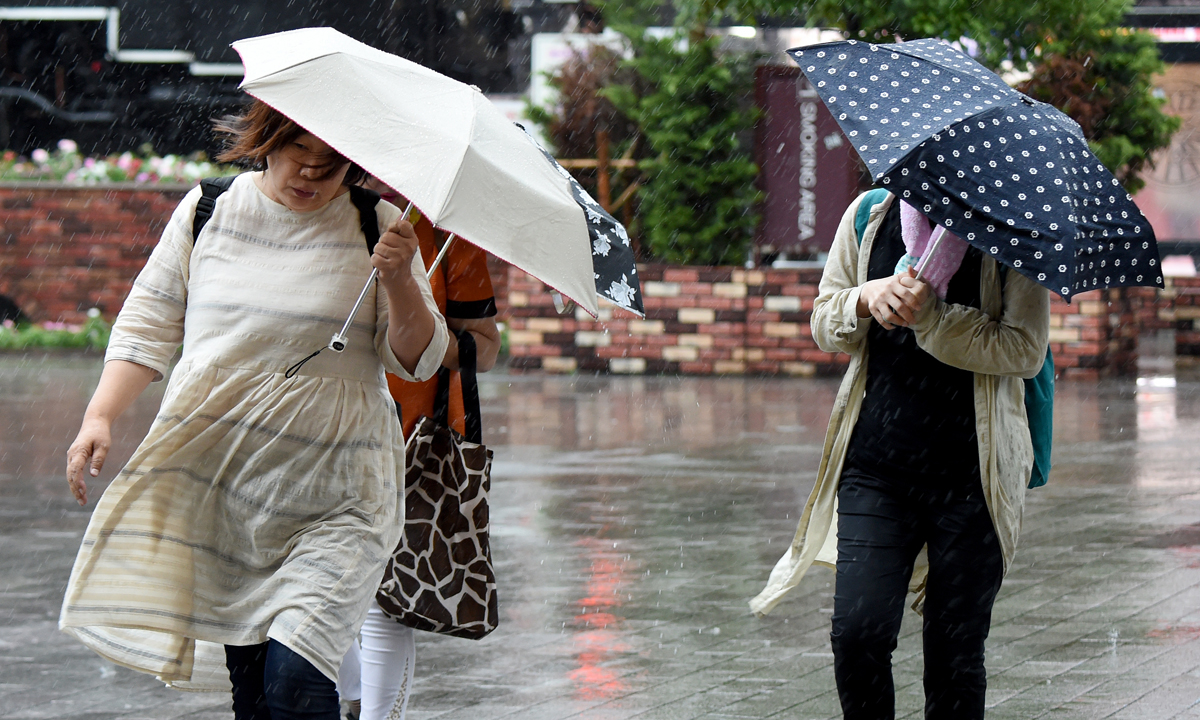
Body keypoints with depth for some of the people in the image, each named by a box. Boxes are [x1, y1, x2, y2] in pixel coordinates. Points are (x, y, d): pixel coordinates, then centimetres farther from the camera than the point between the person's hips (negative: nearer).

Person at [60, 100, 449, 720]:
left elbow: (417, 360, -1)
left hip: (332, 500, -3)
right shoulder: (207, 210, 6)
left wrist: (399, 283, -19)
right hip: (213, 479, 3)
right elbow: (147, 325, 12)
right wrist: (101, 415, 0)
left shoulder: (376, 227, 1)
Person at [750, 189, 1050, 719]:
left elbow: (1026, 350, -8)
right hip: (874, 463, 2)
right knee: (857, 634, -11)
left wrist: (930, 316, -19)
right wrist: (866, 299, -9)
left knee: (955, 652, 2)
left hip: (971, 474, -2)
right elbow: (824, 328, 14)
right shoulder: (869, 214, 9)